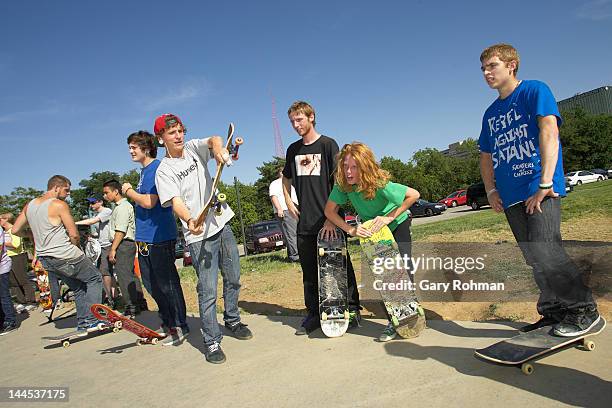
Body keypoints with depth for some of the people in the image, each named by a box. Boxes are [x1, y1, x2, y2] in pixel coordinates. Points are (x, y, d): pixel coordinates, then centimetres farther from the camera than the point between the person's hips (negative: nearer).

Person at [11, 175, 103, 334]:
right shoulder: (59, 205, -14)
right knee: (94, 279, 9)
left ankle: (82, 325, 21)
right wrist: (76, 246, 4)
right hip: (65, 256, -8)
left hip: (45, 259, 8)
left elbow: (15, 230, 15)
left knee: (78, 288, 20)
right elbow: (74, 235, -15)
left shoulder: (29, 205, 9)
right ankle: (91, 320, 2)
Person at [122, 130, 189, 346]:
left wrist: (129, 191, -8)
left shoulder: (156, 168, -13)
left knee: (167, 284, -1)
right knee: (152, 285, 16)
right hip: (144, 238, 10)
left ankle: (179, 327, 11)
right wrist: (131, 193, 8)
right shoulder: (144, 171, 17)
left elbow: (149, 202, -21)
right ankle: (167, 324, 30)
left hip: (160, 237, -10)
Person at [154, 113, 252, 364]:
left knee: (233, 278, 16)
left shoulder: (193, 148, 7)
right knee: (208, 291, -5)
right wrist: (190, 220, -40)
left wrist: (218, 148, -35)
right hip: (199, 235, -5)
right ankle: (212, 343, 7)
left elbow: (214, 139, -11)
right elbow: (176, 202, -19)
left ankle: (232, 321, 37)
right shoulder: (164, 171, -7)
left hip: (222, 223, 5)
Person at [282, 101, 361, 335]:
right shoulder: (293, 149, 13)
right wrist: (288, 201, 14)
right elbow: (286, 177, 29)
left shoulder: (328, 145, -4)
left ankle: (352, 310, 19)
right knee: (309, 270, 11)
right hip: (305, 221, 5)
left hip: (329, 219, -5)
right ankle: (313, 314, 24)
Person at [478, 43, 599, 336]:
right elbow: (486, 155, 24)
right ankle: (553, 312, 22)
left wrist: (545, 182, -20)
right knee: (534, 258, 9)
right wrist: (491, 191, 10)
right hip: (511, 196, 7)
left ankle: (585, 310, 1)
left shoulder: (534, 91, 0)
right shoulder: (491, 113, 19)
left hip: (539, 190, -7)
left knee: (545, 251, -17)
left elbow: (549, 132, -12)